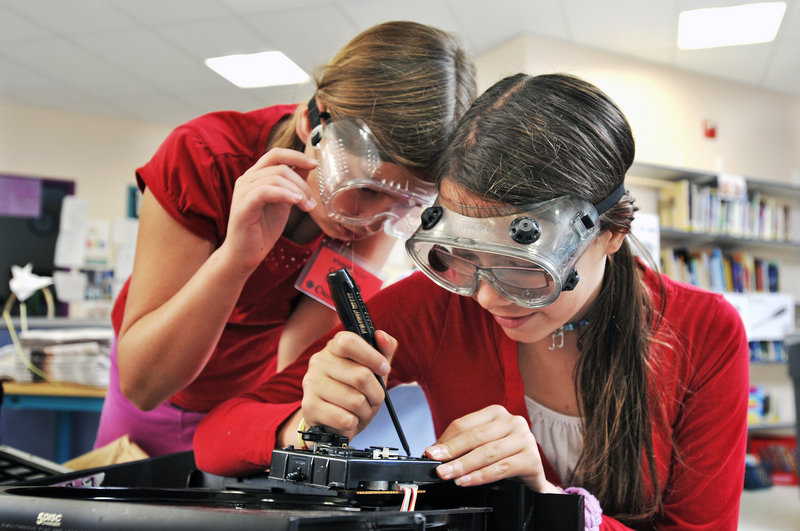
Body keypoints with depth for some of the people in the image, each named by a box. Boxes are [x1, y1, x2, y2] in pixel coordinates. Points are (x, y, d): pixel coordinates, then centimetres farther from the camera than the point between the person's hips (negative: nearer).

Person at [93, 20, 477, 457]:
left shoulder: (400, 192, -25)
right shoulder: (204, 159, -31)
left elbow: (296, 351, -29)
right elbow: (141, 384, -33)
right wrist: (234, 259, -47)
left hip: (263, 397, 0)